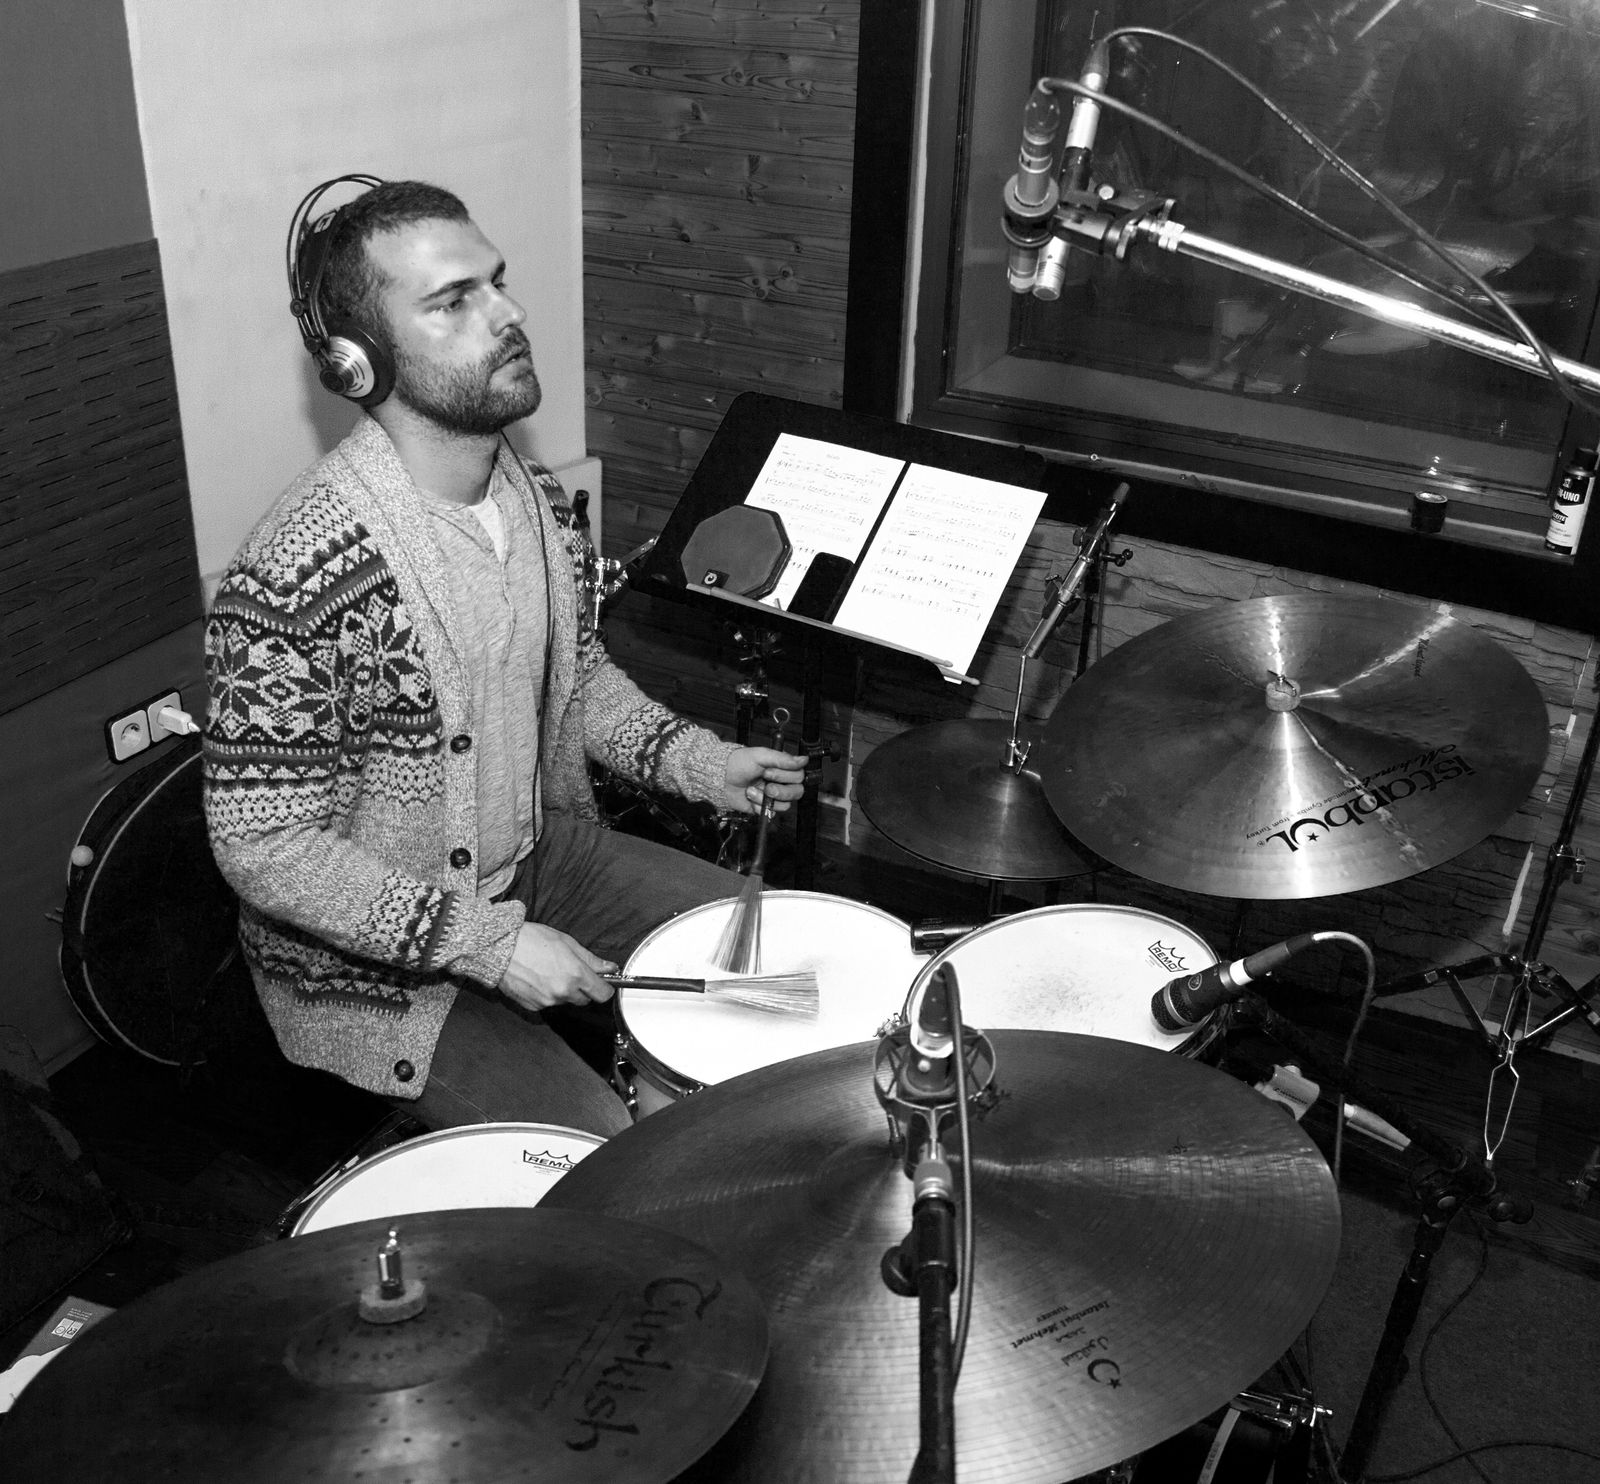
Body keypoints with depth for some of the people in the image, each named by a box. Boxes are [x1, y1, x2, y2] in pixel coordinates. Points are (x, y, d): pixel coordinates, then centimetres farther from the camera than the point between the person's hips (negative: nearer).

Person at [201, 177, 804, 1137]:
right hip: (377, 959, -7)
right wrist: (490, 946, -25)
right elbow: (265, 848, -25)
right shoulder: (300, 578, -30)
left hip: (540, 853, 7)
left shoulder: (537, 497, -5)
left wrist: (689, 760, -6)